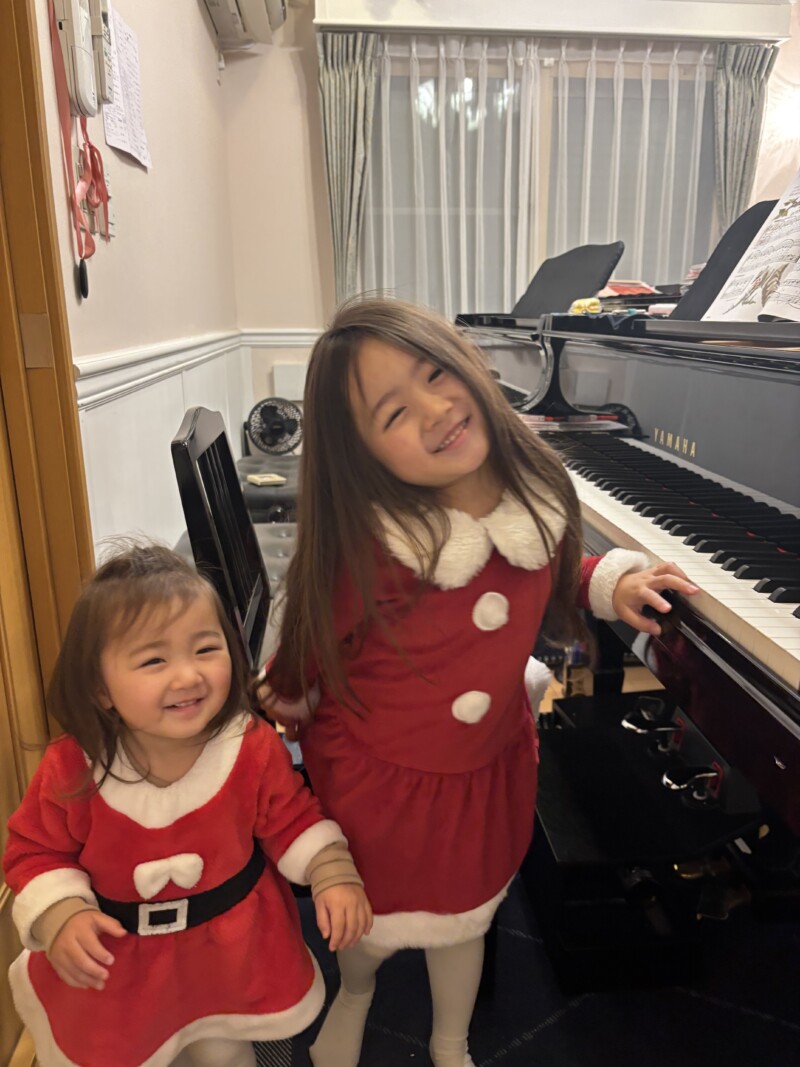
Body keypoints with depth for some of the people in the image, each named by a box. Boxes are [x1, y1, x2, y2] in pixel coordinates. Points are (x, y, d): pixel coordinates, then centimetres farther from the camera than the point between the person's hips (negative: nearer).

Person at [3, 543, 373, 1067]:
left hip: (232, 954, 1)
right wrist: (60, 916, -23)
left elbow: (292, 819, -8)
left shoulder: (254, 748, -23)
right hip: (112, 961, 0)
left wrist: (333, 874, -20)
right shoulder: (72, 769, -24)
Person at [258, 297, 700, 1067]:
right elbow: (300, 661, -16)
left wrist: (608, 582, -10)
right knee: (369, 927, 23)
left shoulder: (535, 496, -17)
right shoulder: (365, 552, -34)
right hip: (373, 777, -3)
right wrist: (282, 711, 0)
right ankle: (354, 993, 63)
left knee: (463, 918, 27)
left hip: (489, 765, 4)